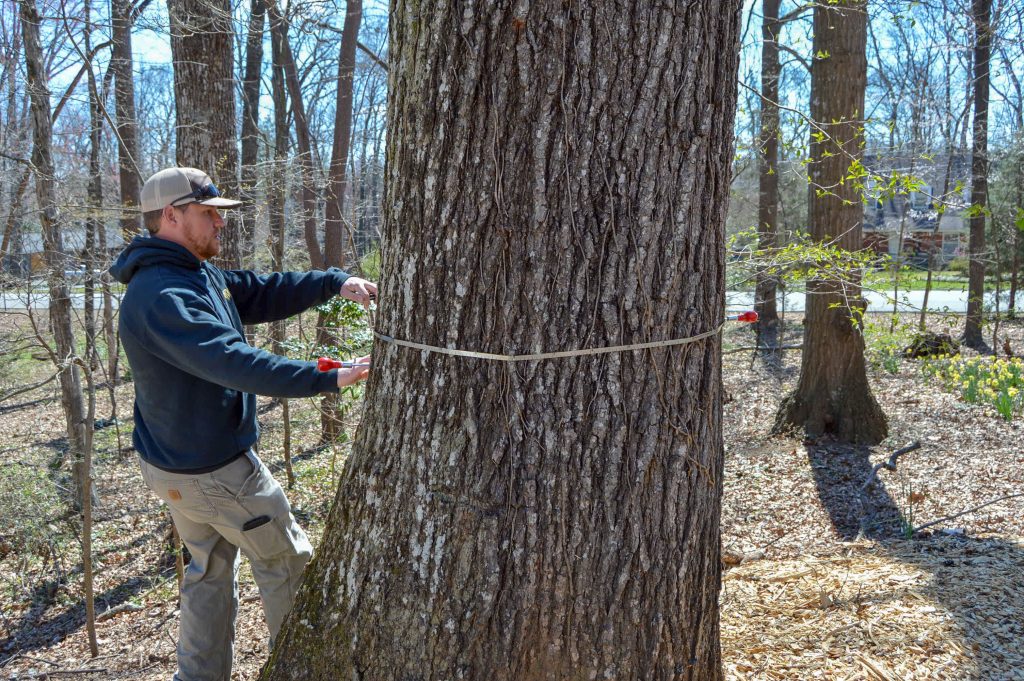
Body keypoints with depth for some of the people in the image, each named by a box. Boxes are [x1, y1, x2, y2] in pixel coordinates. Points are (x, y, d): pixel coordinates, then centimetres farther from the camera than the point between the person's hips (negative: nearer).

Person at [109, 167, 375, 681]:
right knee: (287, 563, 8)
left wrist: (336, 282, -9)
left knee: (210, 568, 21)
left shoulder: (197, 276, 6)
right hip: (214, 471, -10)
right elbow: (234, 362, -38)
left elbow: (265, 293, 5)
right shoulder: (162, 296, -27)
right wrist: (328, 378, -41)